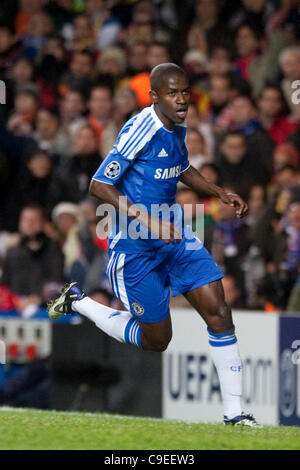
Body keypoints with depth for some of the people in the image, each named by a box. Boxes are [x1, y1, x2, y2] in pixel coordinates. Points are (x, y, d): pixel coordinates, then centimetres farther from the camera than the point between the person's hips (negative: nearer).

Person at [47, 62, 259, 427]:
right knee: (156, 340, 4)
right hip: (135, 247, -7)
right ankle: (77, 302, 25)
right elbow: (99, 186, -22)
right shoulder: (141, 131, -21)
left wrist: (220, 194, 14)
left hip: (172, 235, 7)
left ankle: (234, 412, -4)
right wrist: (148, 220, -29)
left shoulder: (176, 129, 5)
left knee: (217, 308, -9)